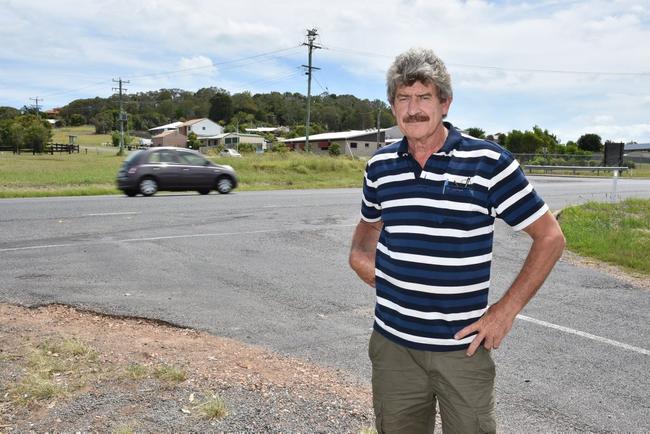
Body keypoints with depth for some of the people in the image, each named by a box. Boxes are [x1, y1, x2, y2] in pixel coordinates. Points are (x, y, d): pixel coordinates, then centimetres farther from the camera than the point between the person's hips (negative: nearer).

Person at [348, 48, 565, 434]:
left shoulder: (489, 162, -10)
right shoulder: (380, 166, 3)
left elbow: (550, 237, -5)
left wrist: (506, 310, -8)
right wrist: (362, 257, 3)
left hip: (464, 347, -3)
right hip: (393, 343, 4)